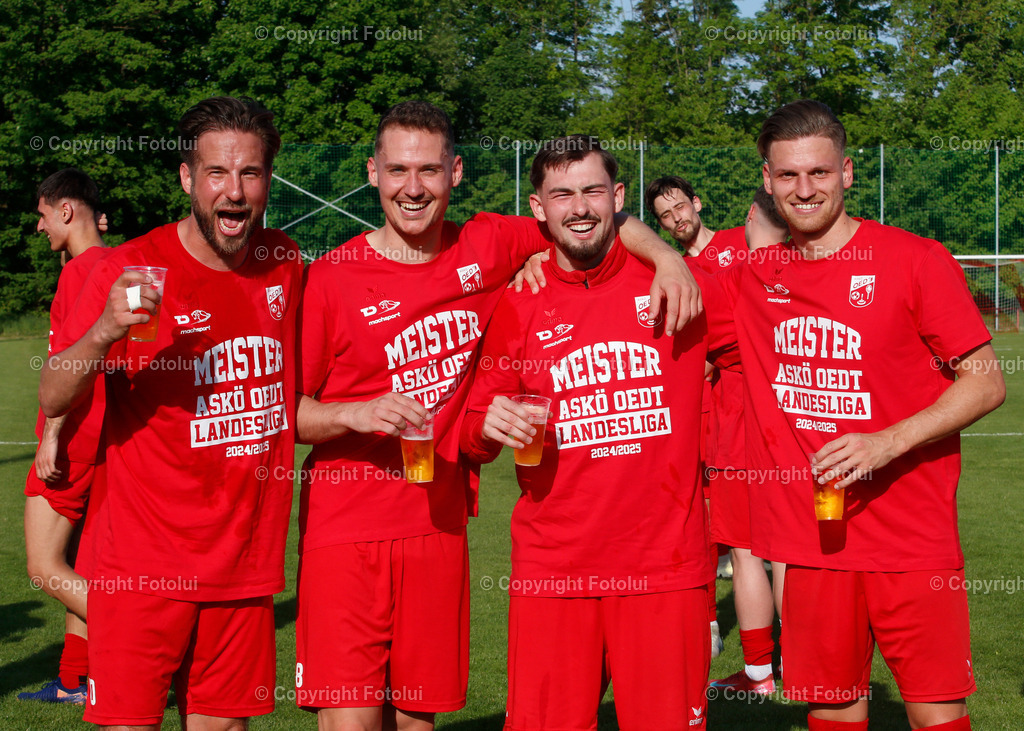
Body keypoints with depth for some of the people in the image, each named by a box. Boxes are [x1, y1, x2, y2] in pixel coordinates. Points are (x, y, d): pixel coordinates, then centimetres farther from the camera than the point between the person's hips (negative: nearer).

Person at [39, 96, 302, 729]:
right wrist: (105, 330, -31)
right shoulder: (132, 270, -8)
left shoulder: (285, 263, 6)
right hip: (144, 564, -4)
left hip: (247, 559, 4)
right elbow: (53, 400, -14)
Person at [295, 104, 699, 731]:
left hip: (439, 525, 3)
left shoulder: (487, 250, 3)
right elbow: (284, 410, 0)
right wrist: (356, 413, -19)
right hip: (347, 530, -3)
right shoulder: (332, 279, -4)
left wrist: (668, 257, -4)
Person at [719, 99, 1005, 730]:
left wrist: (887, 443, -16)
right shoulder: (751, 267, 4)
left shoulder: (916, 261, -5)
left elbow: (987, 383, -4)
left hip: (912, 537, -3)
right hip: (809, 538, 3)